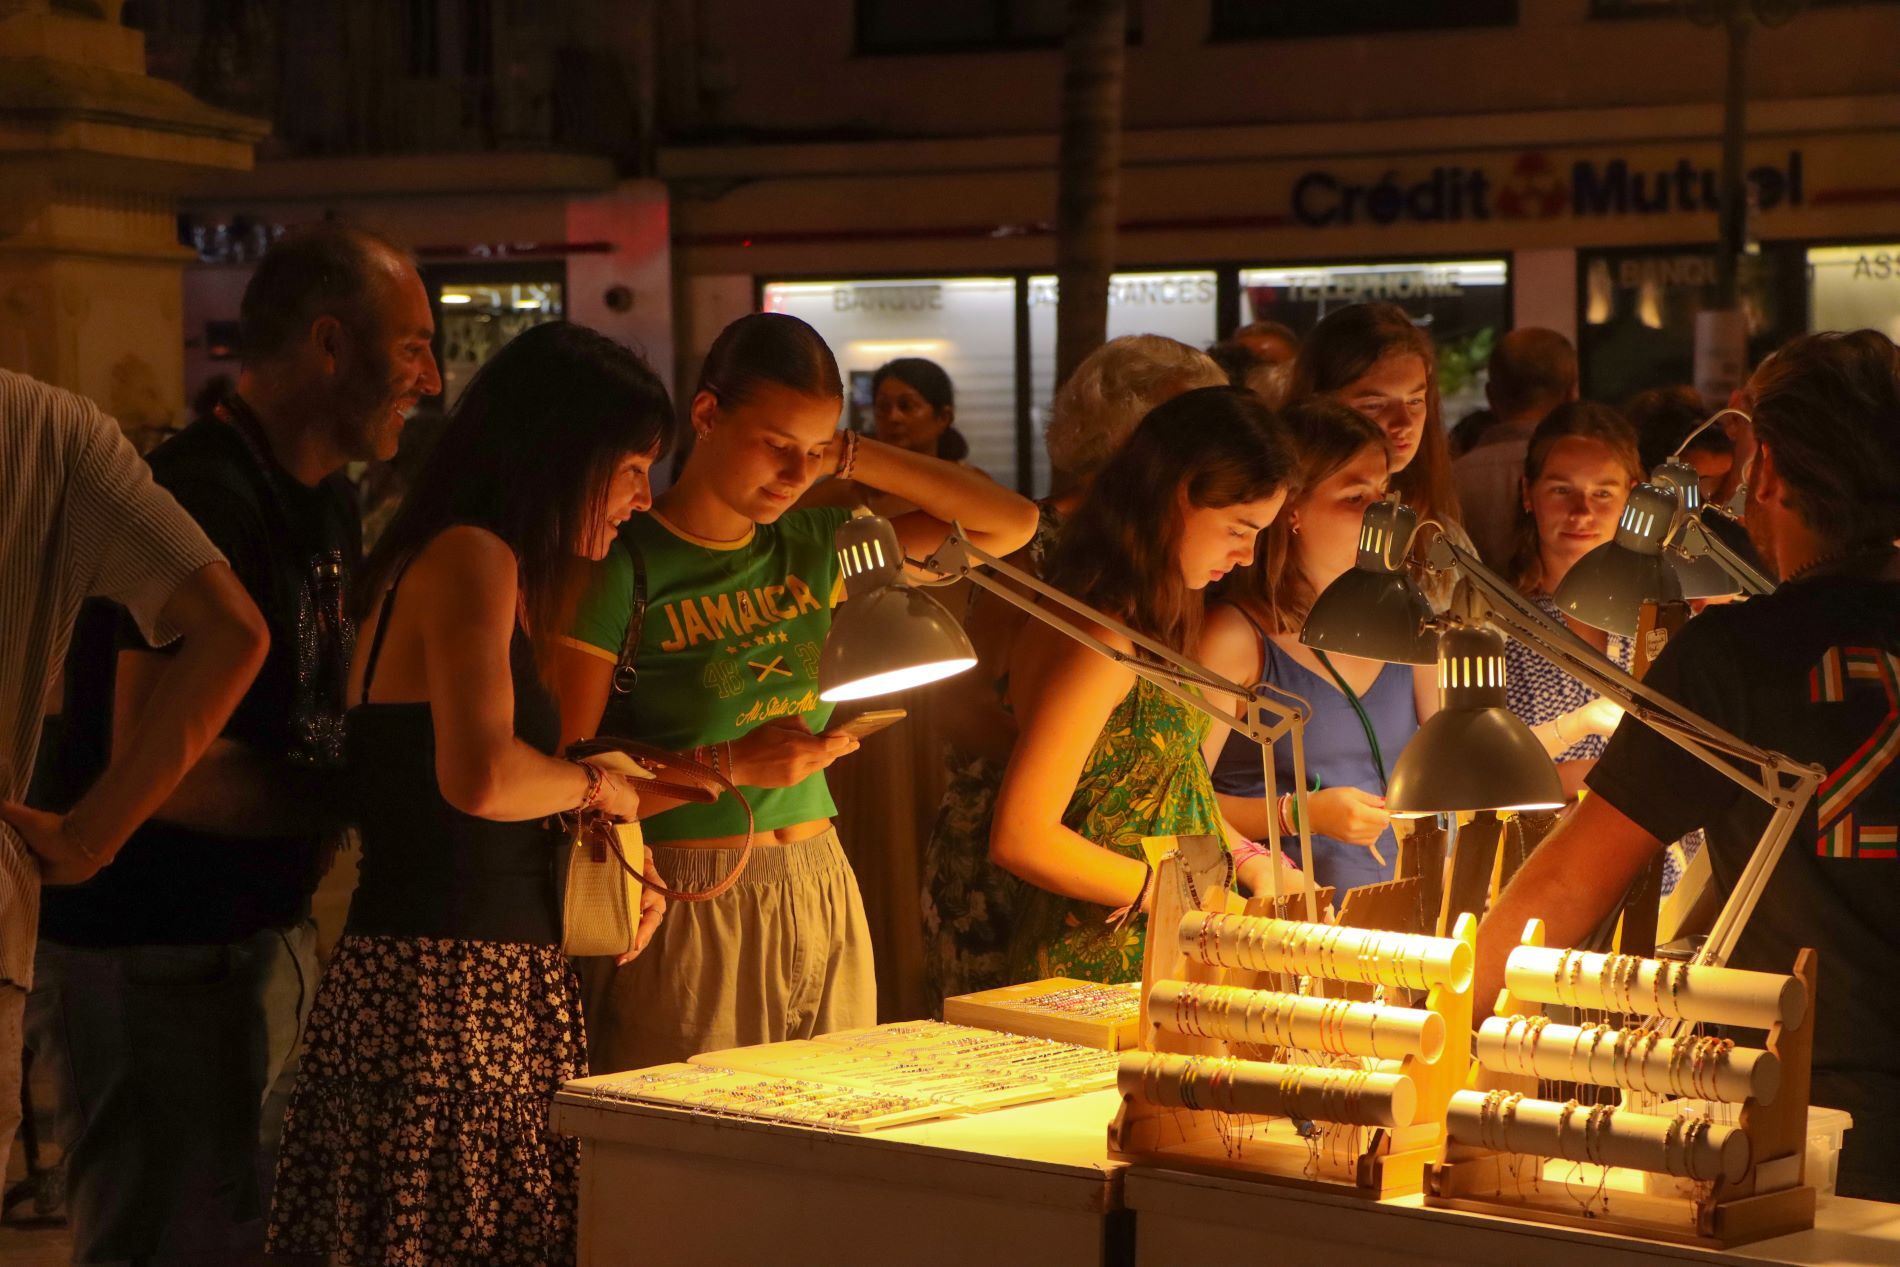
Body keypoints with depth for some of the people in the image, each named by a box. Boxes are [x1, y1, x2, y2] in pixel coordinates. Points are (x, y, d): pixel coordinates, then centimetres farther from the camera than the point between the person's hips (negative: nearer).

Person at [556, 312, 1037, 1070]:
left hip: (821, 890, 6)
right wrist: (732, 764, -19)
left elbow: (1011, 524, 10)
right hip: (688, 900, -5)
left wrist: (849, 457, 4)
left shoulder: (815, 547, 9)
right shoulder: (627, 562, -7)